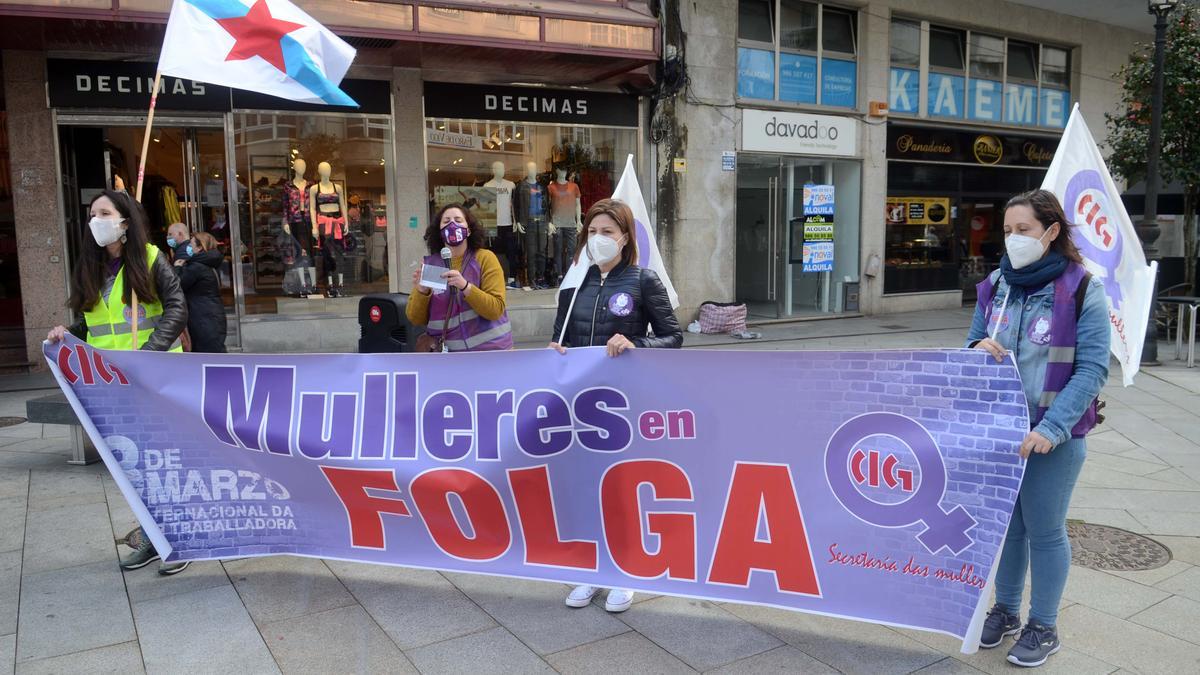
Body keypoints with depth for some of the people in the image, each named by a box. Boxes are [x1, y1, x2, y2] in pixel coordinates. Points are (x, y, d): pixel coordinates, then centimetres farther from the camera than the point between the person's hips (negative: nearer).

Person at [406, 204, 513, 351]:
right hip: (449, 350, 2)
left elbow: (496, 310, -14)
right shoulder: (430, 264, 1)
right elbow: (416, 319, 1)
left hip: (489, 348, -2)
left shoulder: (485, 258, -6)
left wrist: (465, 286, -26)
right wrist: (421, 291, -16)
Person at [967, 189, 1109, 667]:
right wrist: (978, 350, -12)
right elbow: (975, 347, 13)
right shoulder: (995, 286, 4)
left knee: (1045, 530, 7)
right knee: (1005, 523, 16)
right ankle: (1006, 610, 34)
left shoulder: (1081, 290, -10)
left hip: (1053, 437, -4)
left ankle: (1043, 627, 25)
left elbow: (1093, 369, -14)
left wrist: (1052, 428, -23)